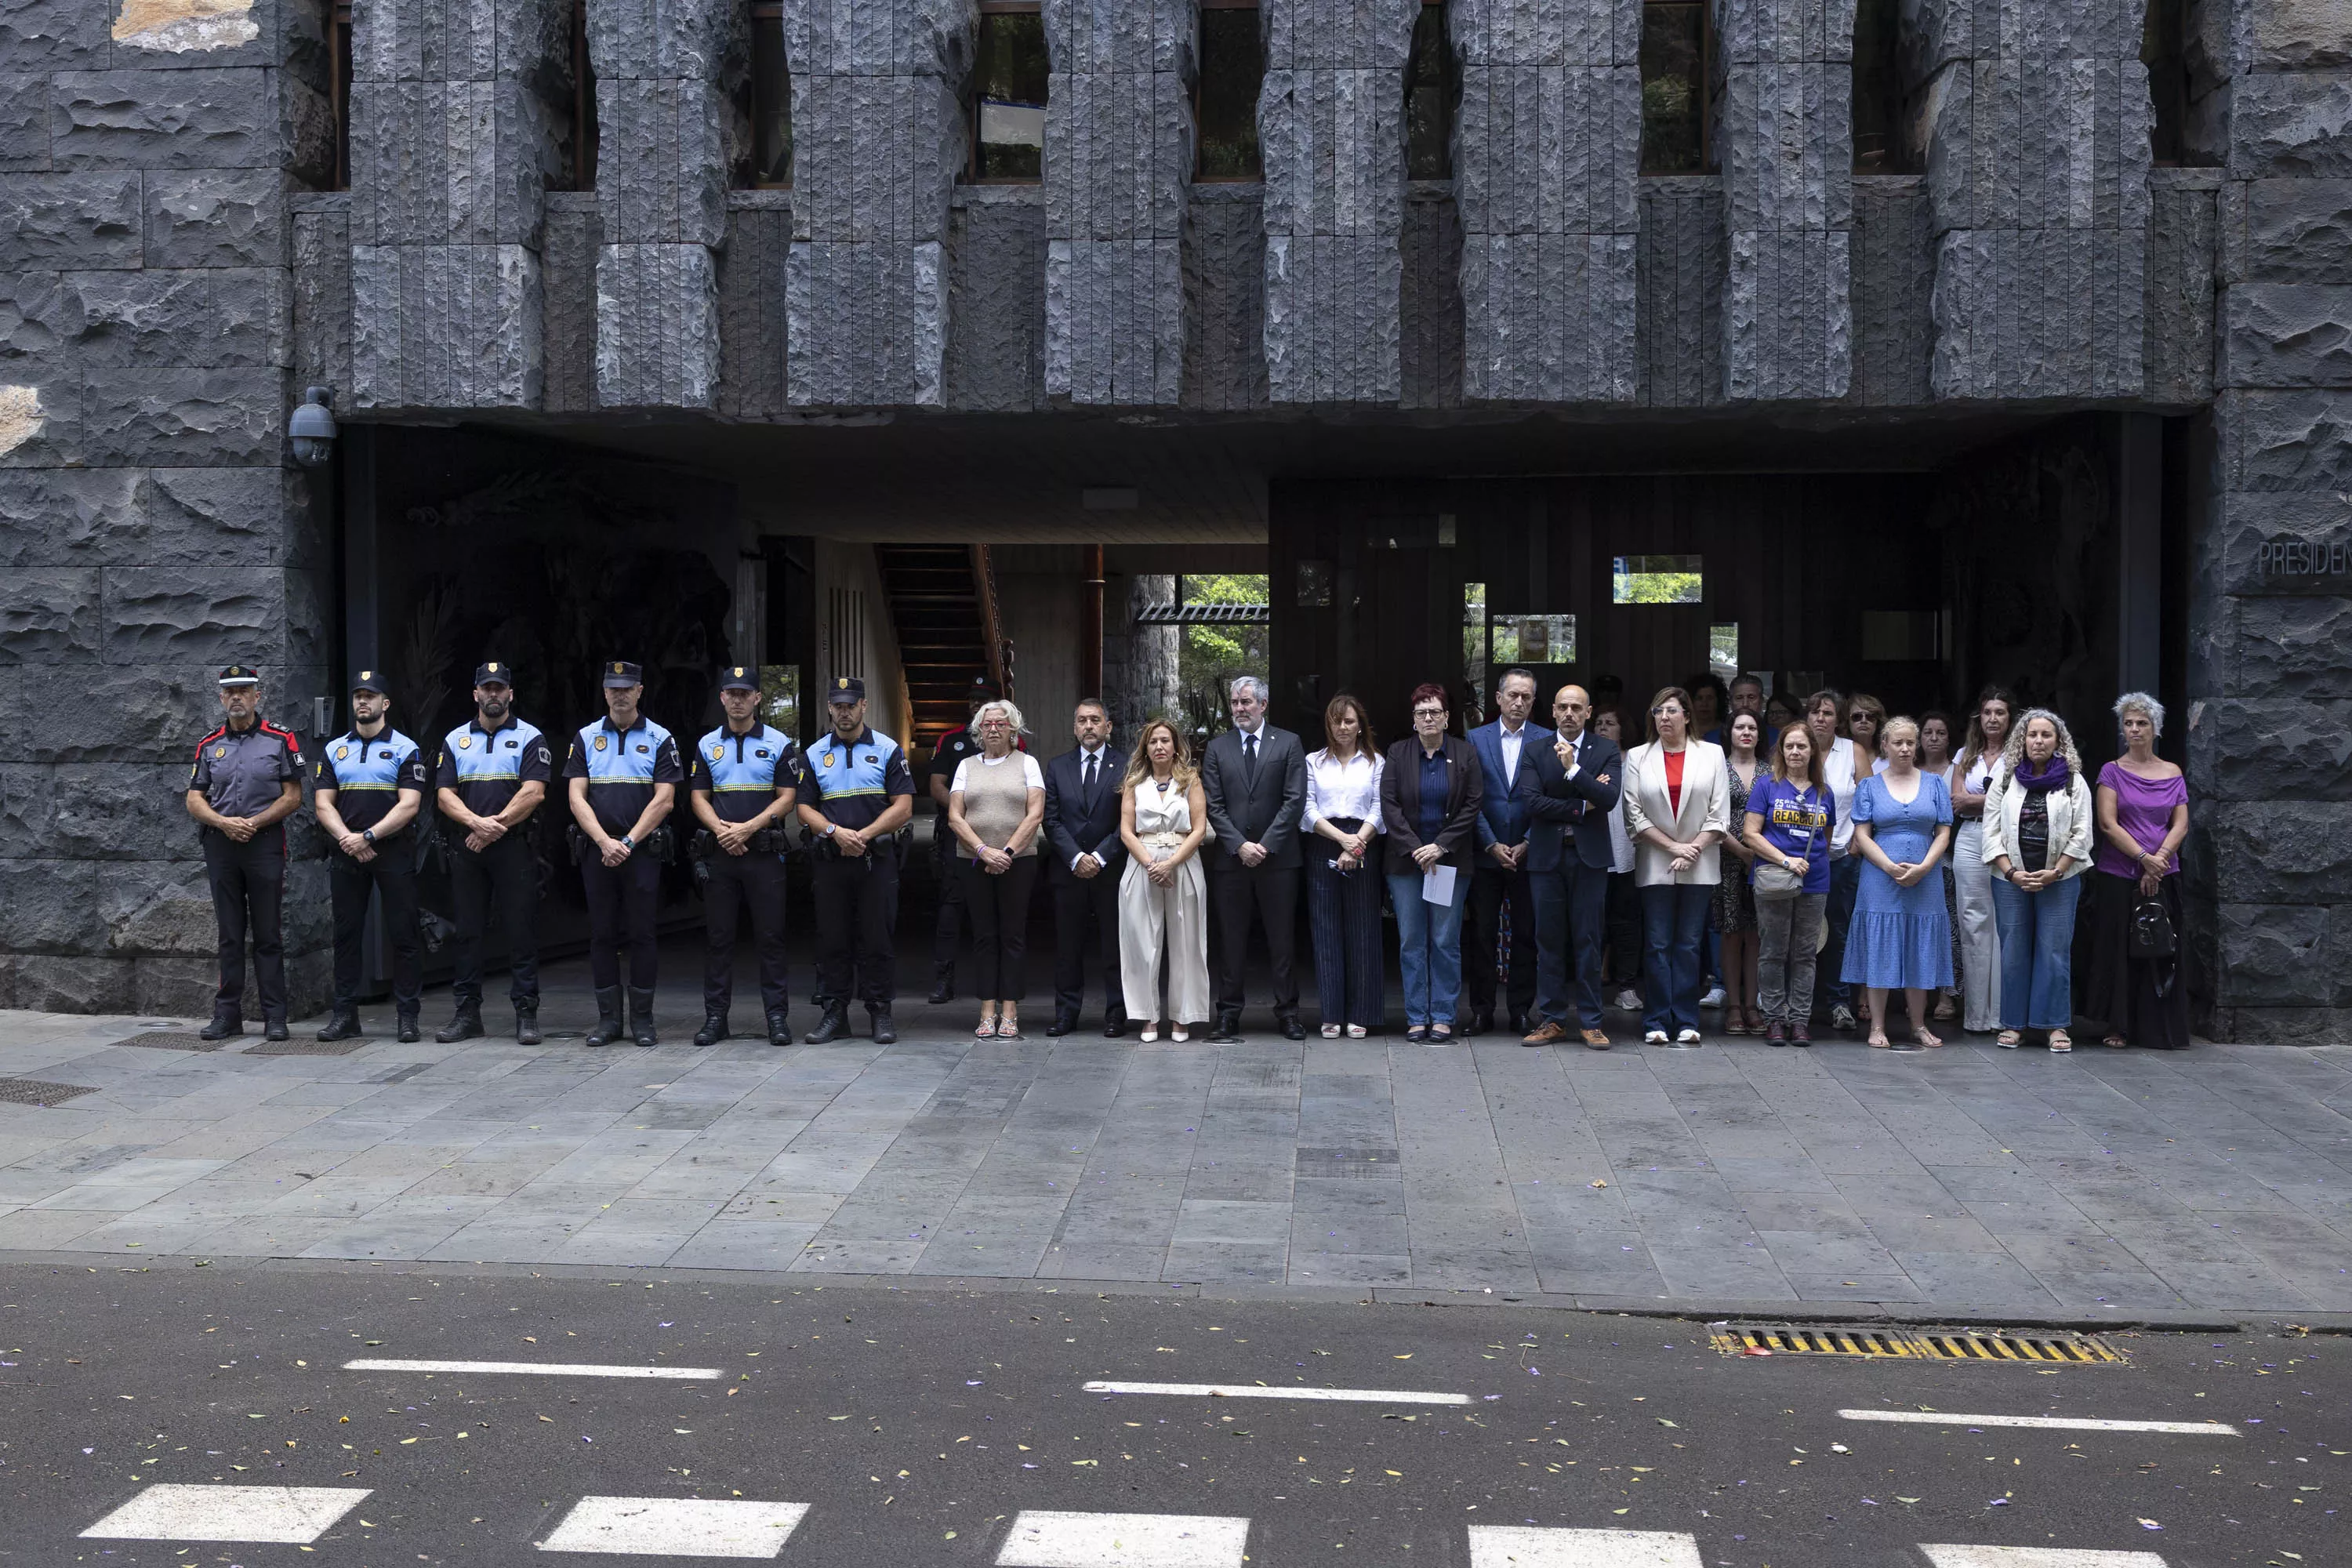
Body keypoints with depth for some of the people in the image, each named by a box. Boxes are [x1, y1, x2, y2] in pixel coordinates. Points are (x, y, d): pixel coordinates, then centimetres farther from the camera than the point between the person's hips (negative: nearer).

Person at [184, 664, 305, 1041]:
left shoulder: (281, 740, 2)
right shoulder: (209, 745, 12)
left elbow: (293, 797, -2)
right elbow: (194, 799, 9)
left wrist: (254, 822, -12)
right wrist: (224, 822, -9)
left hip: (265, 843, -3)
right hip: (220, 845, 3)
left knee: (268, 935, -1)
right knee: (229, 935, 7)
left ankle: (275, 1016, 2)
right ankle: (228, 1014, 11)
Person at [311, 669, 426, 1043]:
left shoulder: (405, 749, 2)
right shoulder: (333, 750, 13)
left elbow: (409, 805, -7)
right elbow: (323, 803, 6)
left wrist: (368, 836, -15)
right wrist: (347, 839, -11)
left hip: (394, 851, -3)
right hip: (346, 855, 3)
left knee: (403, 935, -4)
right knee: (346, 935, 5)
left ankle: (407, 1015, 1)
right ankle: (345, 1015, 11)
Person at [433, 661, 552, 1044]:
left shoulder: (530, 738, 4)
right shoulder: (455, 740, 13)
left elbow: (534, 793, -7)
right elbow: (445, 794, 4)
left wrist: (496, 826, -13)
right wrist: (477, 822, -13)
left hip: (515, 848, -3)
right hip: (465, 850, 3)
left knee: (521, 932, -3)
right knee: (466, 931, 5)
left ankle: (526, 1014, 0)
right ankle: (466, 1013, 12)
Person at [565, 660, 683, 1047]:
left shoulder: (660, 739, 3)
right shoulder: (586, 738, 8)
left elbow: (664, 800, -4)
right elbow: (577, 798, 1)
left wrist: (628, 842, -12)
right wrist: (606, 842, -12)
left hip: (643, 851, -2)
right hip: (596, 851, 2)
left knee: (642, 935, 1)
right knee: (602, 935, 5)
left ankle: (642, 1020, 8)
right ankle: (607, 1019, 12)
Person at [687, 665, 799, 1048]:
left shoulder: (779, 744, 4)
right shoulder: (706, 745, 12)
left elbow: (787, 798, -1)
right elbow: (698, 797, 8)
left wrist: (747, 828, -13)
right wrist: (721, 829, -11)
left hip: (764, 853, -2)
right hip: (718, 854, 2)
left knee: (770, 937, -1)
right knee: (718, 937, 5)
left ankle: (777, 1016, 3)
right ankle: (715, 1016, 10)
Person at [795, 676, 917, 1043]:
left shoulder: (888, 750, 3)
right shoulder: (814, 755, 11)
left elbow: (903, 807, -3)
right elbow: (804, 808, 6)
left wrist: (864, 834, -14)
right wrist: (835, 831, -13)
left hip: (877, 859, -2)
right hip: (830, 860, 2)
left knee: (878, 939, 0)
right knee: (832, 939, 5)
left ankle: (881, 1013, 7)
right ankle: (835, 1013, 12)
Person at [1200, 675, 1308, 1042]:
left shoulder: (1289, 744, 4)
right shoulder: (1217, 748, 9)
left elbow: (1295, 801, -3)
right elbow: (1214, 806, 4)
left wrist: (1265, 845, -10)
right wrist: (1239, 845, -9)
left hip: (1277, 857, -1)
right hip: (1231, 859, 1)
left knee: (1282, 940, 3)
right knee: (1231, 941, 4)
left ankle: (1287, 1014, 11)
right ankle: (1228, 1015, 9)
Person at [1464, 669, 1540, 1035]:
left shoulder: (1545, 742, 3)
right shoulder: (1476, 739, 5)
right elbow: (1471, 800, 1)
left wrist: (1527, 844, -8)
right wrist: (1491, 845, -7)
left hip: (1528, 853, 0)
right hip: (1486, 853, 1)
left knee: (1526, 935, 4)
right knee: (1482, 935, 4)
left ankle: (1520, 1011, 13)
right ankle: (1482, 1011, 12)